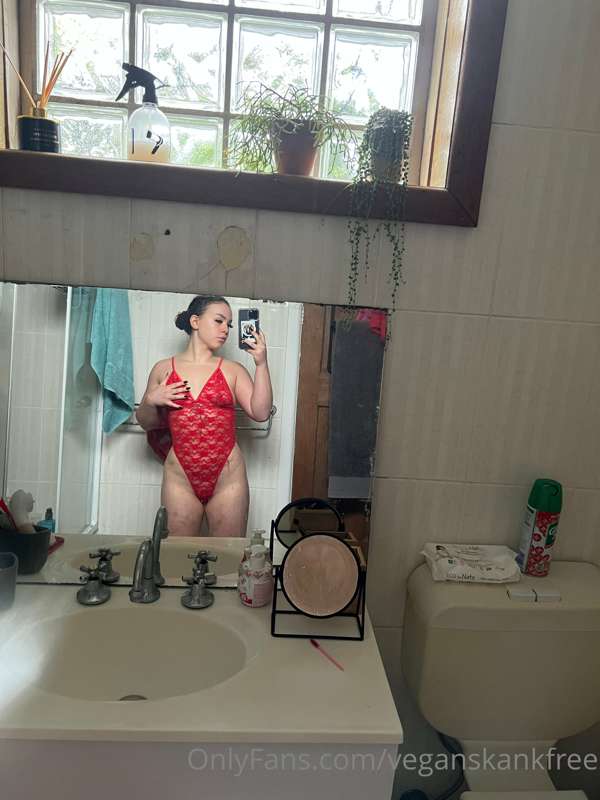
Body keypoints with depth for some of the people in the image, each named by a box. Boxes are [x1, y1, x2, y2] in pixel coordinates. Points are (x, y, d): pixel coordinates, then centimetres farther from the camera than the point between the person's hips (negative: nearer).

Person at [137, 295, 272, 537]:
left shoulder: (233, 370, 5)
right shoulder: (163, 369, 7)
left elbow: (260, 413, -6)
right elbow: (146, 422, 15)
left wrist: (261, 364, -10)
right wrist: (152, 401, -5)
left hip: (227, 476, 0)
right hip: (179, 477, 1)